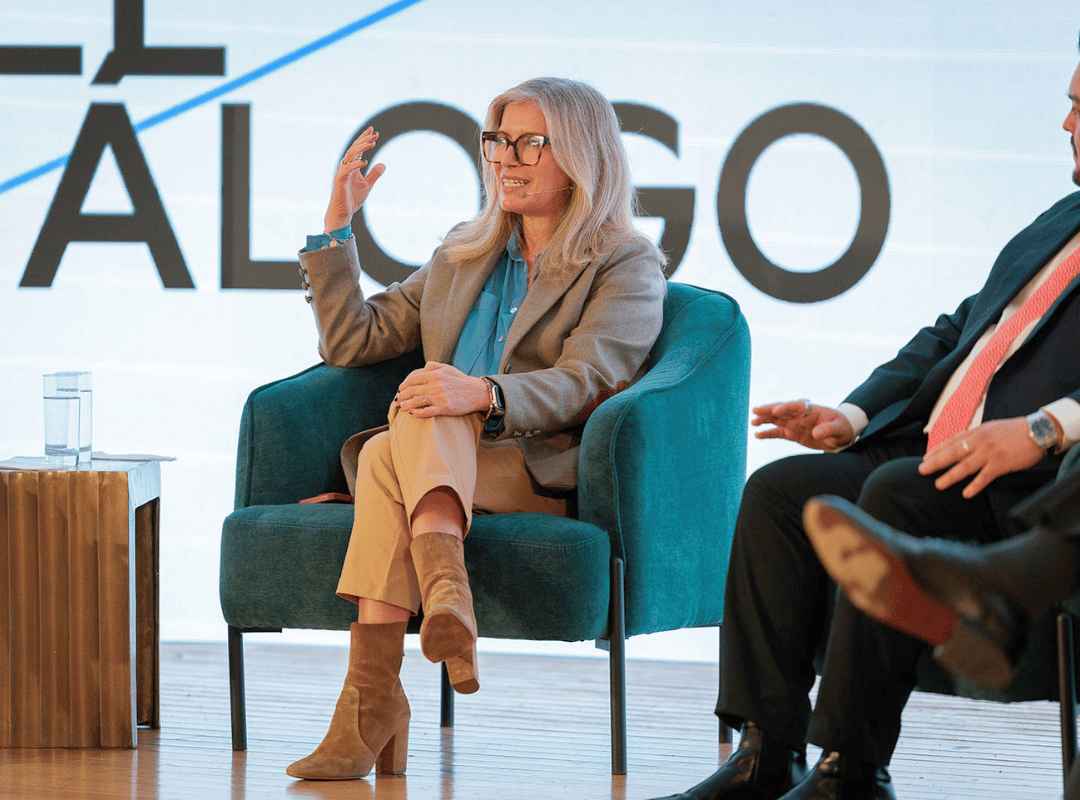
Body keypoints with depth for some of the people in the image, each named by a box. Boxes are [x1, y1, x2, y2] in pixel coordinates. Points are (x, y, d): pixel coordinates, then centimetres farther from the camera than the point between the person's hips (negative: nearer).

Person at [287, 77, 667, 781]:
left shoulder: (627, 265, 7)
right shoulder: (464, 255, 26)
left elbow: (580, 386, -10)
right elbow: (352, 341, 25)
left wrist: (483, 395, -30)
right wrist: (338, 225, 16)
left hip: (546, 475, -5)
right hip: (438, 464, 5)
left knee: (391, 455, -34)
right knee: (384, 453, -33)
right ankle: (445, 593, -57)